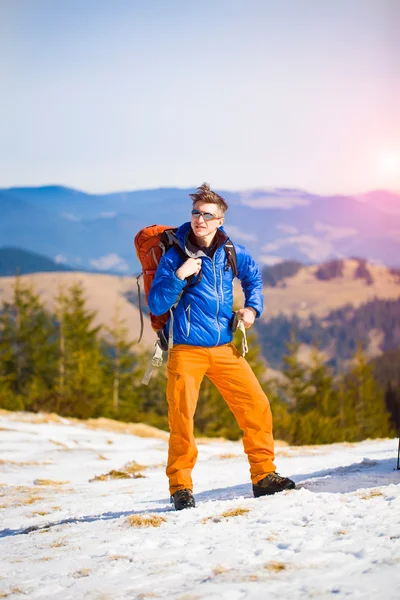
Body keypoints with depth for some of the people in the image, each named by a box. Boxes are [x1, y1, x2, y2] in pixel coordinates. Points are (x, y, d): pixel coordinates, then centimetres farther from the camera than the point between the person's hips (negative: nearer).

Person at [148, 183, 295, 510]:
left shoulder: (232, 253, 5)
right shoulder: (174, 256, -5)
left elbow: (253, 277, 27)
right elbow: (156, 305, -8)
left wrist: (252, 308, 11)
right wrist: (179, 276, -20)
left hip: (225, 349, 4)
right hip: (187, 351, -3)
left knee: (257, 406, -1)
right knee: (181, 419, -11)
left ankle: (264, 476, 13)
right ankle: (181, 487, 3)